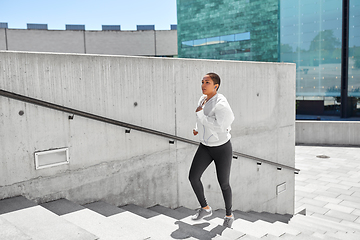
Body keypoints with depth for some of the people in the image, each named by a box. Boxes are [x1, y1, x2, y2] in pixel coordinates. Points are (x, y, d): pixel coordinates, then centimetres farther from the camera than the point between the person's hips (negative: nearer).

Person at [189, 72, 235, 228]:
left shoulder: (221, 103, -24)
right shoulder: (203, 100, 1)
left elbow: (219, 126, -35)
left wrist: (199, 114, -26)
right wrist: (198, 128, 8)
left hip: (222, 148, -7)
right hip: (205, 146, 7)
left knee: (224, 184, 5)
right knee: (193, 177, -2)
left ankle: (229, 214, 32)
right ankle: (205, 209, 20)